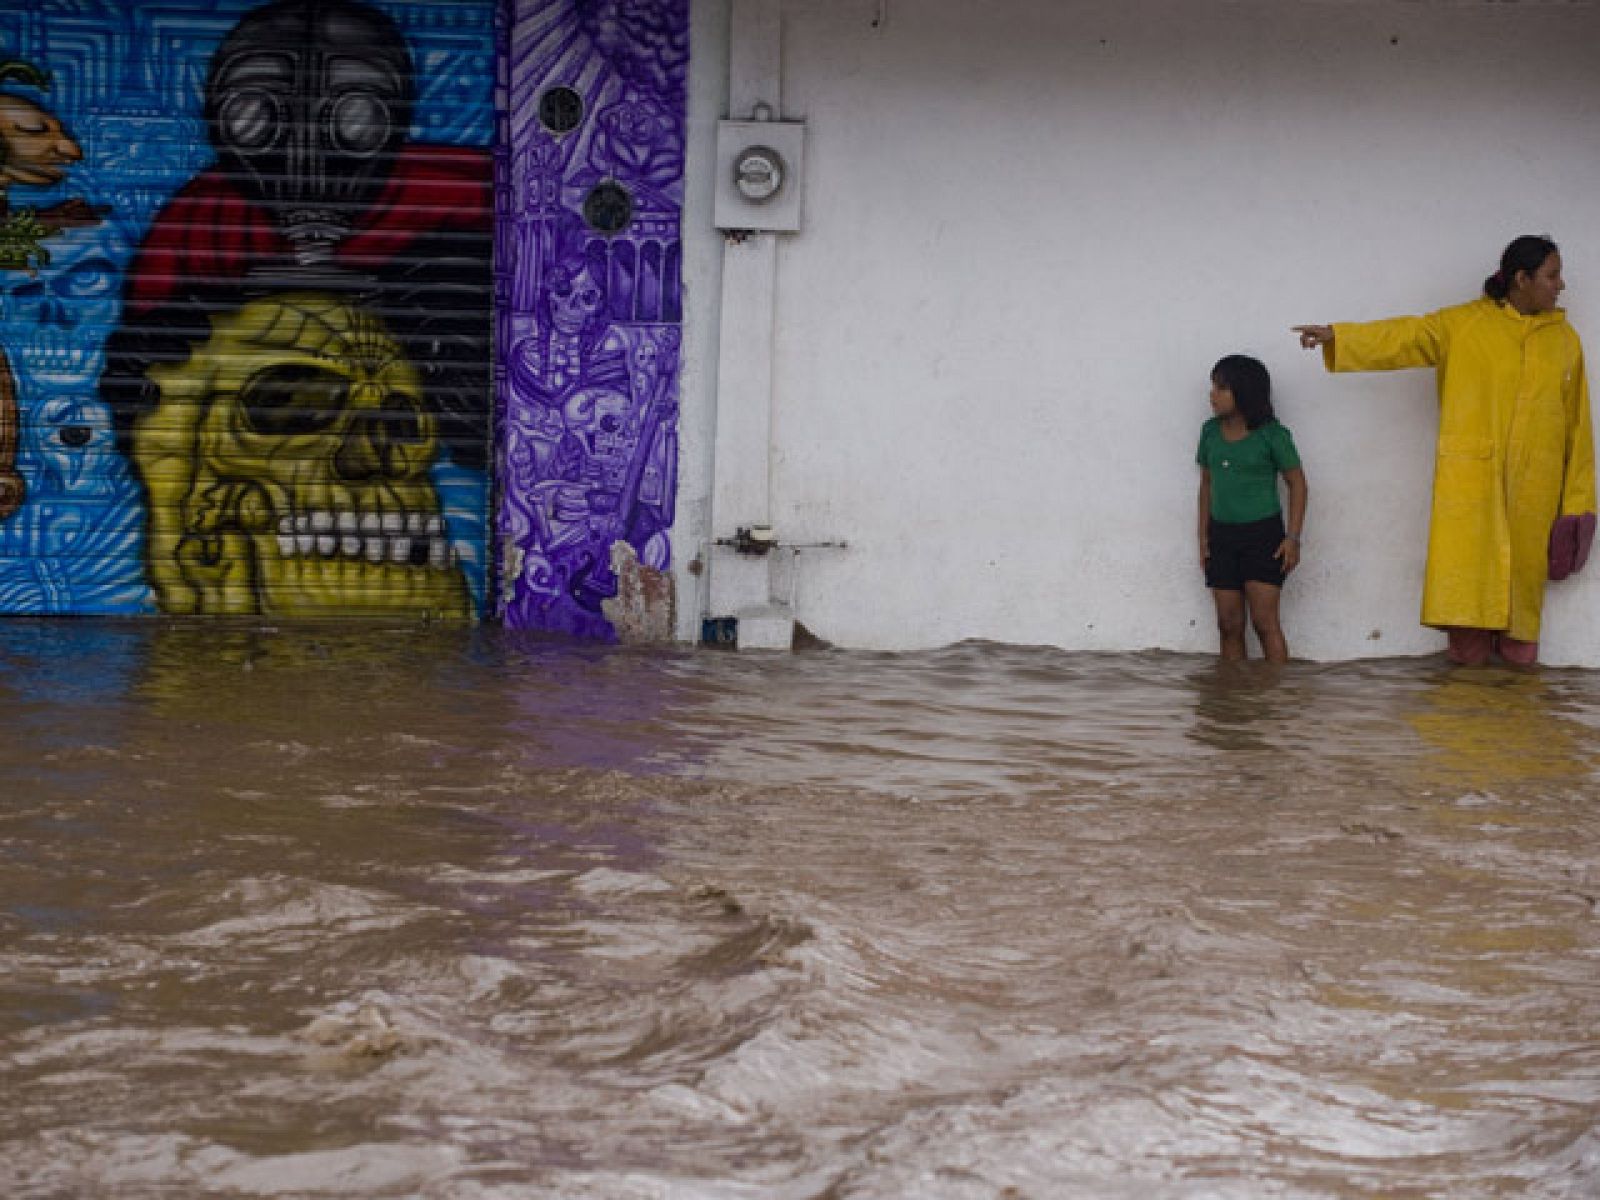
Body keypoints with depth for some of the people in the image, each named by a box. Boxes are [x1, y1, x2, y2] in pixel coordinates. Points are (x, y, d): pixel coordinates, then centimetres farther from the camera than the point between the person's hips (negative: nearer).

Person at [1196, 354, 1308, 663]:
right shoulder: (1211, 431, 6)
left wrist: (1293, 538, -9)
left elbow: (1297, 483, -4)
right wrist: (1203, 535, 10)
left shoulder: (1271, 434, -8)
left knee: (1265, 622, -9)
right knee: (1229, 625, 5)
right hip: (1222, 536, 5)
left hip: (1263, 534, -5)